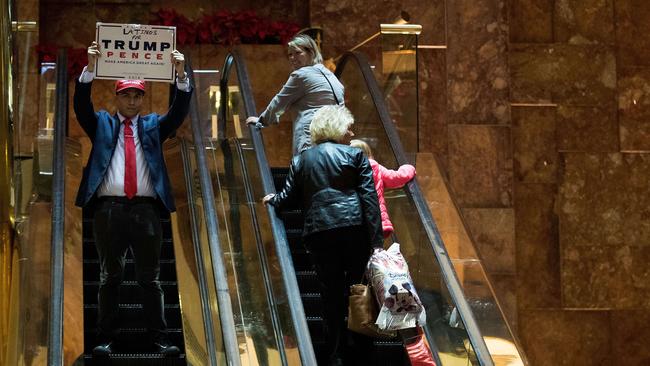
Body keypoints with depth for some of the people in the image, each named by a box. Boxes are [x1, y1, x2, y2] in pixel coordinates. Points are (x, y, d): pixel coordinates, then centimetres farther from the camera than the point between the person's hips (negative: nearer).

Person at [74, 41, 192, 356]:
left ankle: (160, 339, 5)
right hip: (110, 209, -1)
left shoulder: (153, 126, 16)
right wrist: (90, 68, -13)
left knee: (150, 279, 4)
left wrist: (181, 75, -11)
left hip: (146, 210, 1)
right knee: (109, 277, 3)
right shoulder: (101, 124, 14)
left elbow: (180, 111, 4)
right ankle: (105, 339, 6)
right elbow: (81, 104, -1)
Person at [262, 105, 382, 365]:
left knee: (331, 293, 6)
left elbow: (290, 198, 14)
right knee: (358, 286, 11)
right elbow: (369, 198, -2)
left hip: (318, 232, 2)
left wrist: (272, 200, 37)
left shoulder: (300, 160, 13)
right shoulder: (355, 156, 5)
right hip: (354, 227, -2)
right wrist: (376, 239, -5)